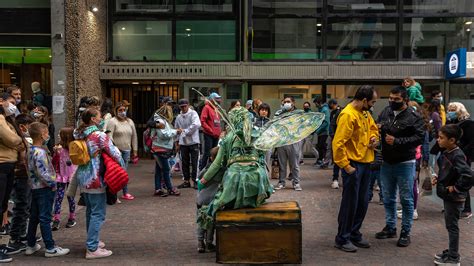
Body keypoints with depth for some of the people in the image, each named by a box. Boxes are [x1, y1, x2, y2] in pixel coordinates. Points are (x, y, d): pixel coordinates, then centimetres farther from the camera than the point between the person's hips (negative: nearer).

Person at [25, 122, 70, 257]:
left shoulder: (31, 150, 9)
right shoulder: (40, 152, -20)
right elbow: (42, 172, -25)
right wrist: (52, 183, -14)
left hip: (34, 187, 9)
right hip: (44, 189, -9)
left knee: (34, 217, 15)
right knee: (45, 218, -4)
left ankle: (31, 245, 25)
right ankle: (50, 248, 3)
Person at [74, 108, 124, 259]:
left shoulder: (79, 135, 8)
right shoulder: (99, 136, -15)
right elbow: (115, 153, -15)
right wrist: (122, 167, 1)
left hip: (83, 177, 8)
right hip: (95, 179, -8)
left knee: (90, 211, 19)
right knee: (98, 214, -3)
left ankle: (92, 241, 30)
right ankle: (92, 249, -2)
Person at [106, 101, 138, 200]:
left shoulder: (130, 122, 15)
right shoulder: (112, 121, -4)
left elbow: (134, 136, 17)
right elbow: (109, 136, -10)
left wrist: (135, 150, 14)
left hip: (126, 151, 5)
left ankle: (125, 193, 13)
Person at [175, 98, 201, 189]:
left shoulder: (193, 113, -5)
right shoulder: (179, 117, 10)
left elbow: (197, 124, -21)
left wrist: (185, 131, -18)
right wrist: (177, 141, 13)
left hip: (193, 141, -5)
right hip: (183, 142, 5)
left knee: (194, 162, -2)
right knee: (184, 162, 10)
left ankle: (195, 180, 8)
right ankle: (186, 181, 20)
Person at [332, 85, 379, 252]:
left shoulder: (365, 113, 9)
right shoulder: (348, 115, -19)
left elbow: (373, 127, 27)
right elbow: (338, 143, -22)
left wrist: (373, 137, 4)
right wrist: (346, 166, -21)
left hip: (366, 163, 9)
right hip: (353, 165, -9)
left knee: (362, 203, 15)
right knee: (350, 203, 1)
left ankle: (354, 234, 29)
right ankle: (342, 239, 14)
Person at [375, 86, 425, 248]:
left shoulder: (413, 117, -11)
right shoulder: (385, 112, 4)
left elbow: (419, 137, -18)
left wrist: (397, 141, -23)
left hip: (405, 164, -5)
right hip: (386, 163, 5)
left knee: (406, 199, 5)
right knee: (388, 198, 16)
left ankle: (405, 232, 16)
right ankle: (390, 227, 30)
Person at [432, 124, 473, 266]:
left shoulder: (457, 156, -23)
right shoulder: (448, 153, 6)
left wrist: (456, 188, -24)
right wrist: (439, 179, 8)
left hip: (454, 198, -9)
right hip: (448, 196, 9)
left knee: (452, 226, 1)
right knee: (450, 225, 18)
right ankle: (452, 252, 32)